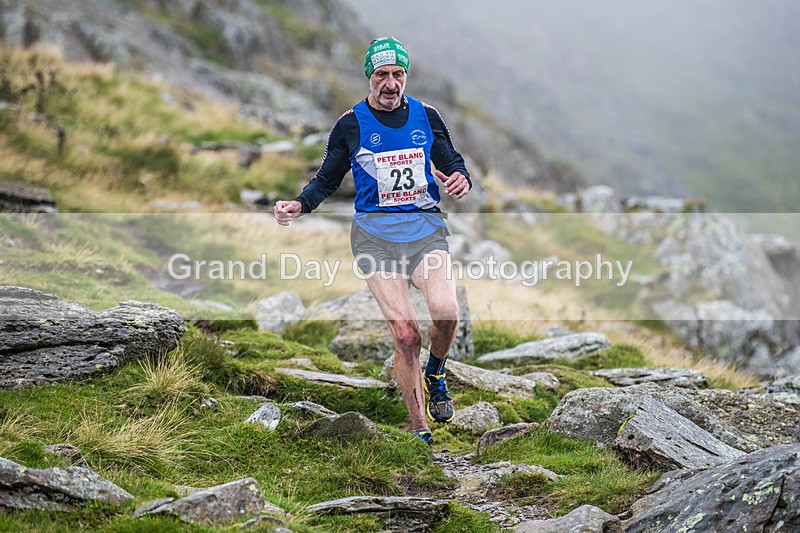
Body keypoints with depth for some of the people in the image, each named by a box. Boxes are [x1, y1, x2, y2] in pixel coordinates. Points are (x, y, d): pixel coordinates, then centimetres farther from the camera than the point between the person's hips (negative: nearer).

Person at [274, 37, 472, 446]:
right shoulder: (351, 124, 4)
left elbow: (452, 163, 18)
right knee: (405, 332, -16)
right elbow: (327, 179, 13)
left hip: (425, 227, 1)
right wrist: (298, 205, -5)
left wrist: (461, 179, -6)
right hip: (375, 233, -1)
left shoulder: (426, 117, 9)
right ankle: (420, 432, -4)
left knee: (446, 312, -25)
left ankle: (435, 375, 10)